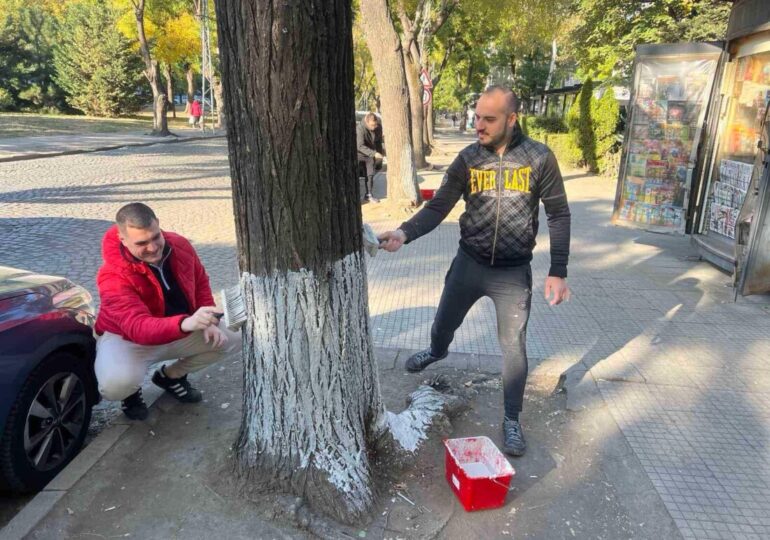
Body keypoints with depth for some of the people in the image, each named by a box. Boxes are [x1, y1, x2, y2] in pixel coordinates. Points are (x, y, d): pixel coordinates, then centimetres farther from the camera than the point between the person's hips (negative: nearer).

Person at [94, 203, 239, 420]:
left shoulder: (179, 245, -15)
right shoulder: (113, 277, -31)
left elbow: (200, 282, 2)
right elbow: (138, 328, -44)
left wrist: (207, 322, -14)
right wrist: (186, 324, -63)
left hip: (179, 332, 5)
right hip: (126, 339, -5)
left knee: (232, 337, -8)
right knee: (116, 383, -36)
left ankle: (170, 376, 13)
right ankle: (131, 393, 7)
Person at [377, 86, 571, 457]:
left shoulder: (539, 158, -11)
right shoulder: (468, 159, -6)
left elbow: (558, 215, -5)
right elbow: (438, 207, -9)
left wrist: (558, 271, -9)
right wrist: (405, 233, -27)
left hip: (514, 272, -2)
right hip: (468, 263, 2)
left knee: (514, 347, 5)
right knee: (444, 323, 20)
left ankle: (511, 420, 27)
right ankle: (437, 352, 57)